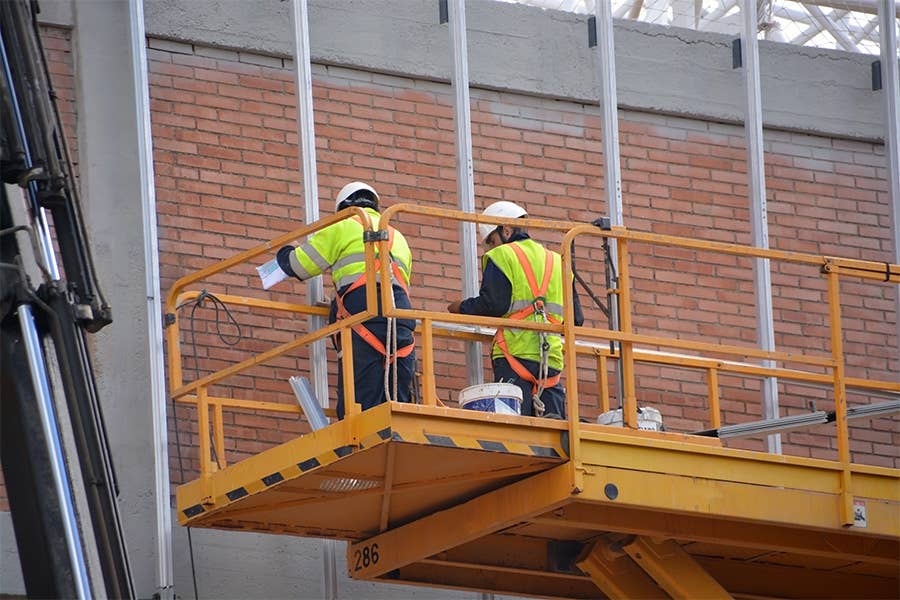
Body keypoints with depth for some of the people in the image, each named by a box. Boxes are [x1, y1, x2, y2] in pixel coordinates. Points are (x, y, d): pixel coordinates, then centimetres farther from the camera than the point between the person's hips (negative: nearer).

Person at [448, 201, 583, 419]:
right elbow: (575, 318, 21)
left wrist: (462, 308, 9)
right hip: (553, 357, 5)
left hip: (515, 353, -5)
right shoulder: (557, 261, 22)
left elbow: (492, 305, -9)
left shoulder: (501, 256, 4)